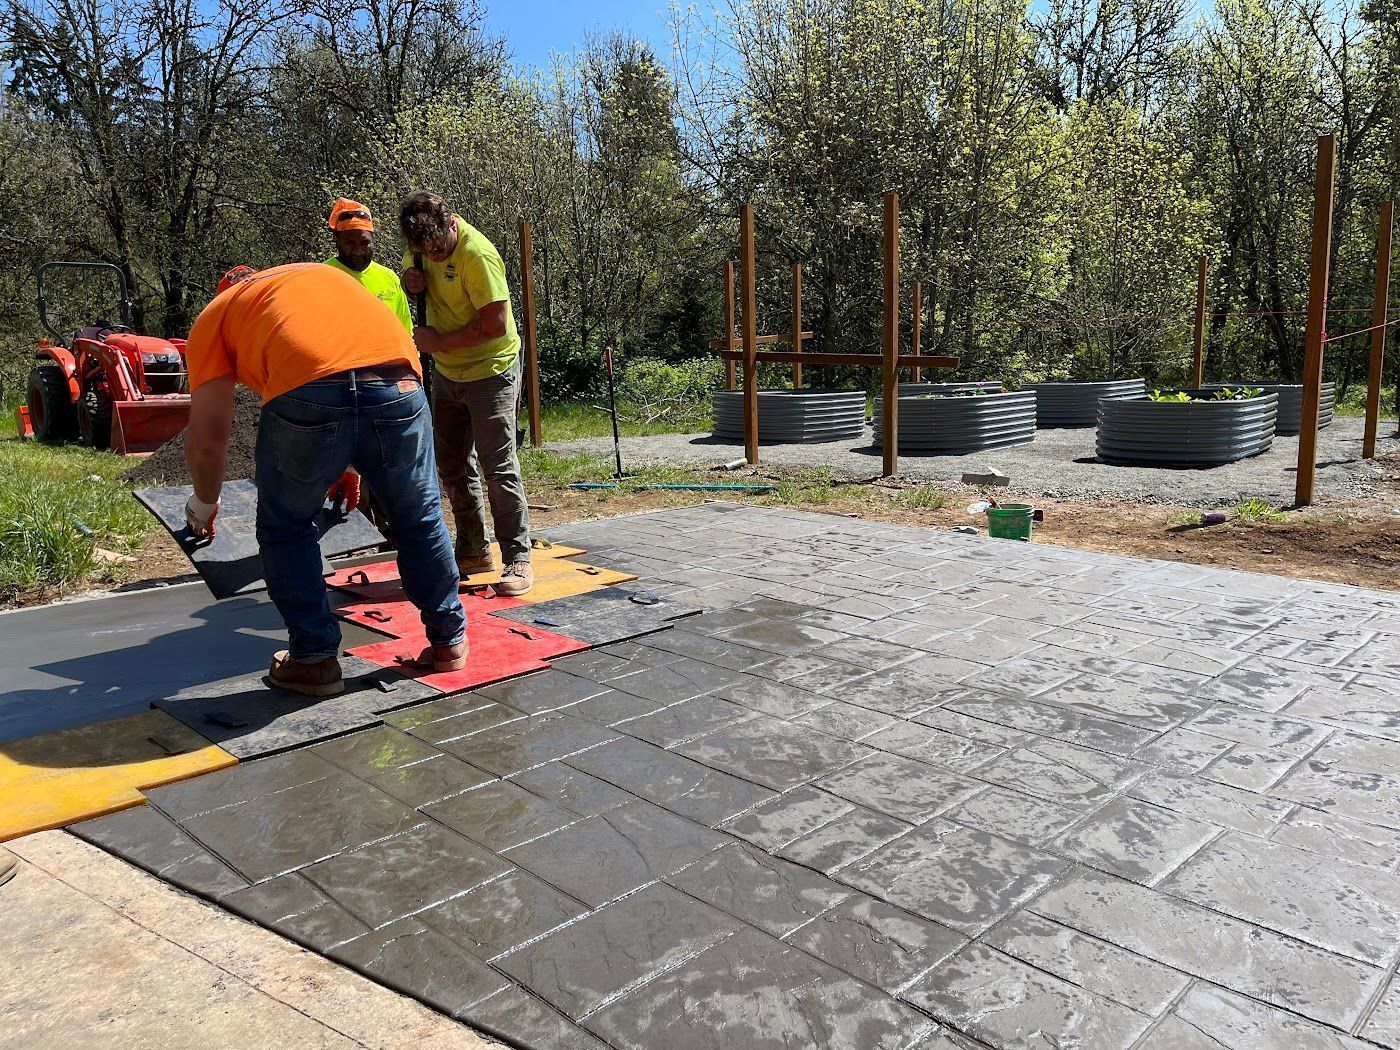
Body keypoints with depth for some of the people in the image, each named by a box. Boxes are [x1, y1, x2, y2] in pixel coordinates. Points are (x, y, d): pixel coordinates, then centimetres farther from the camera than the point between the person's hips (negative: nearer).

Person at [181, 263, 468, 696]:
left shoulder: (213, 318, 27)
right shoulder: (322, 275, 40)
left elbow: (208, 438, 17)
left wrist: (204, 502, 35)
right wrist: (350, 465, 50)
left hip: (307, 391, -3)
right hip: (399, 380, 4)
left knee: (285, 530, 20)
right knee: (420, 519, 22)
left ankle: (315, 659, 24)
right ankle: (449, 640, 34)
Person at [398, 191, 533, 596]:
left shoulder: (477, 254, -24)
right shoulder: (422, 242, 0)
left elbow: (495, 325, -27)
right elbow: (414, 280, 19)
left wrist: (438, 342, -17)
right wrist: (411, 279, -6)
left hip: (490, 372, -8)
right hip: (446, 372, 8)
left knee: (498, 466, -9)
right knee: (452, 466, 13)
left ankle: (517, 560, -3)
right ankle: (473, 551, 24)